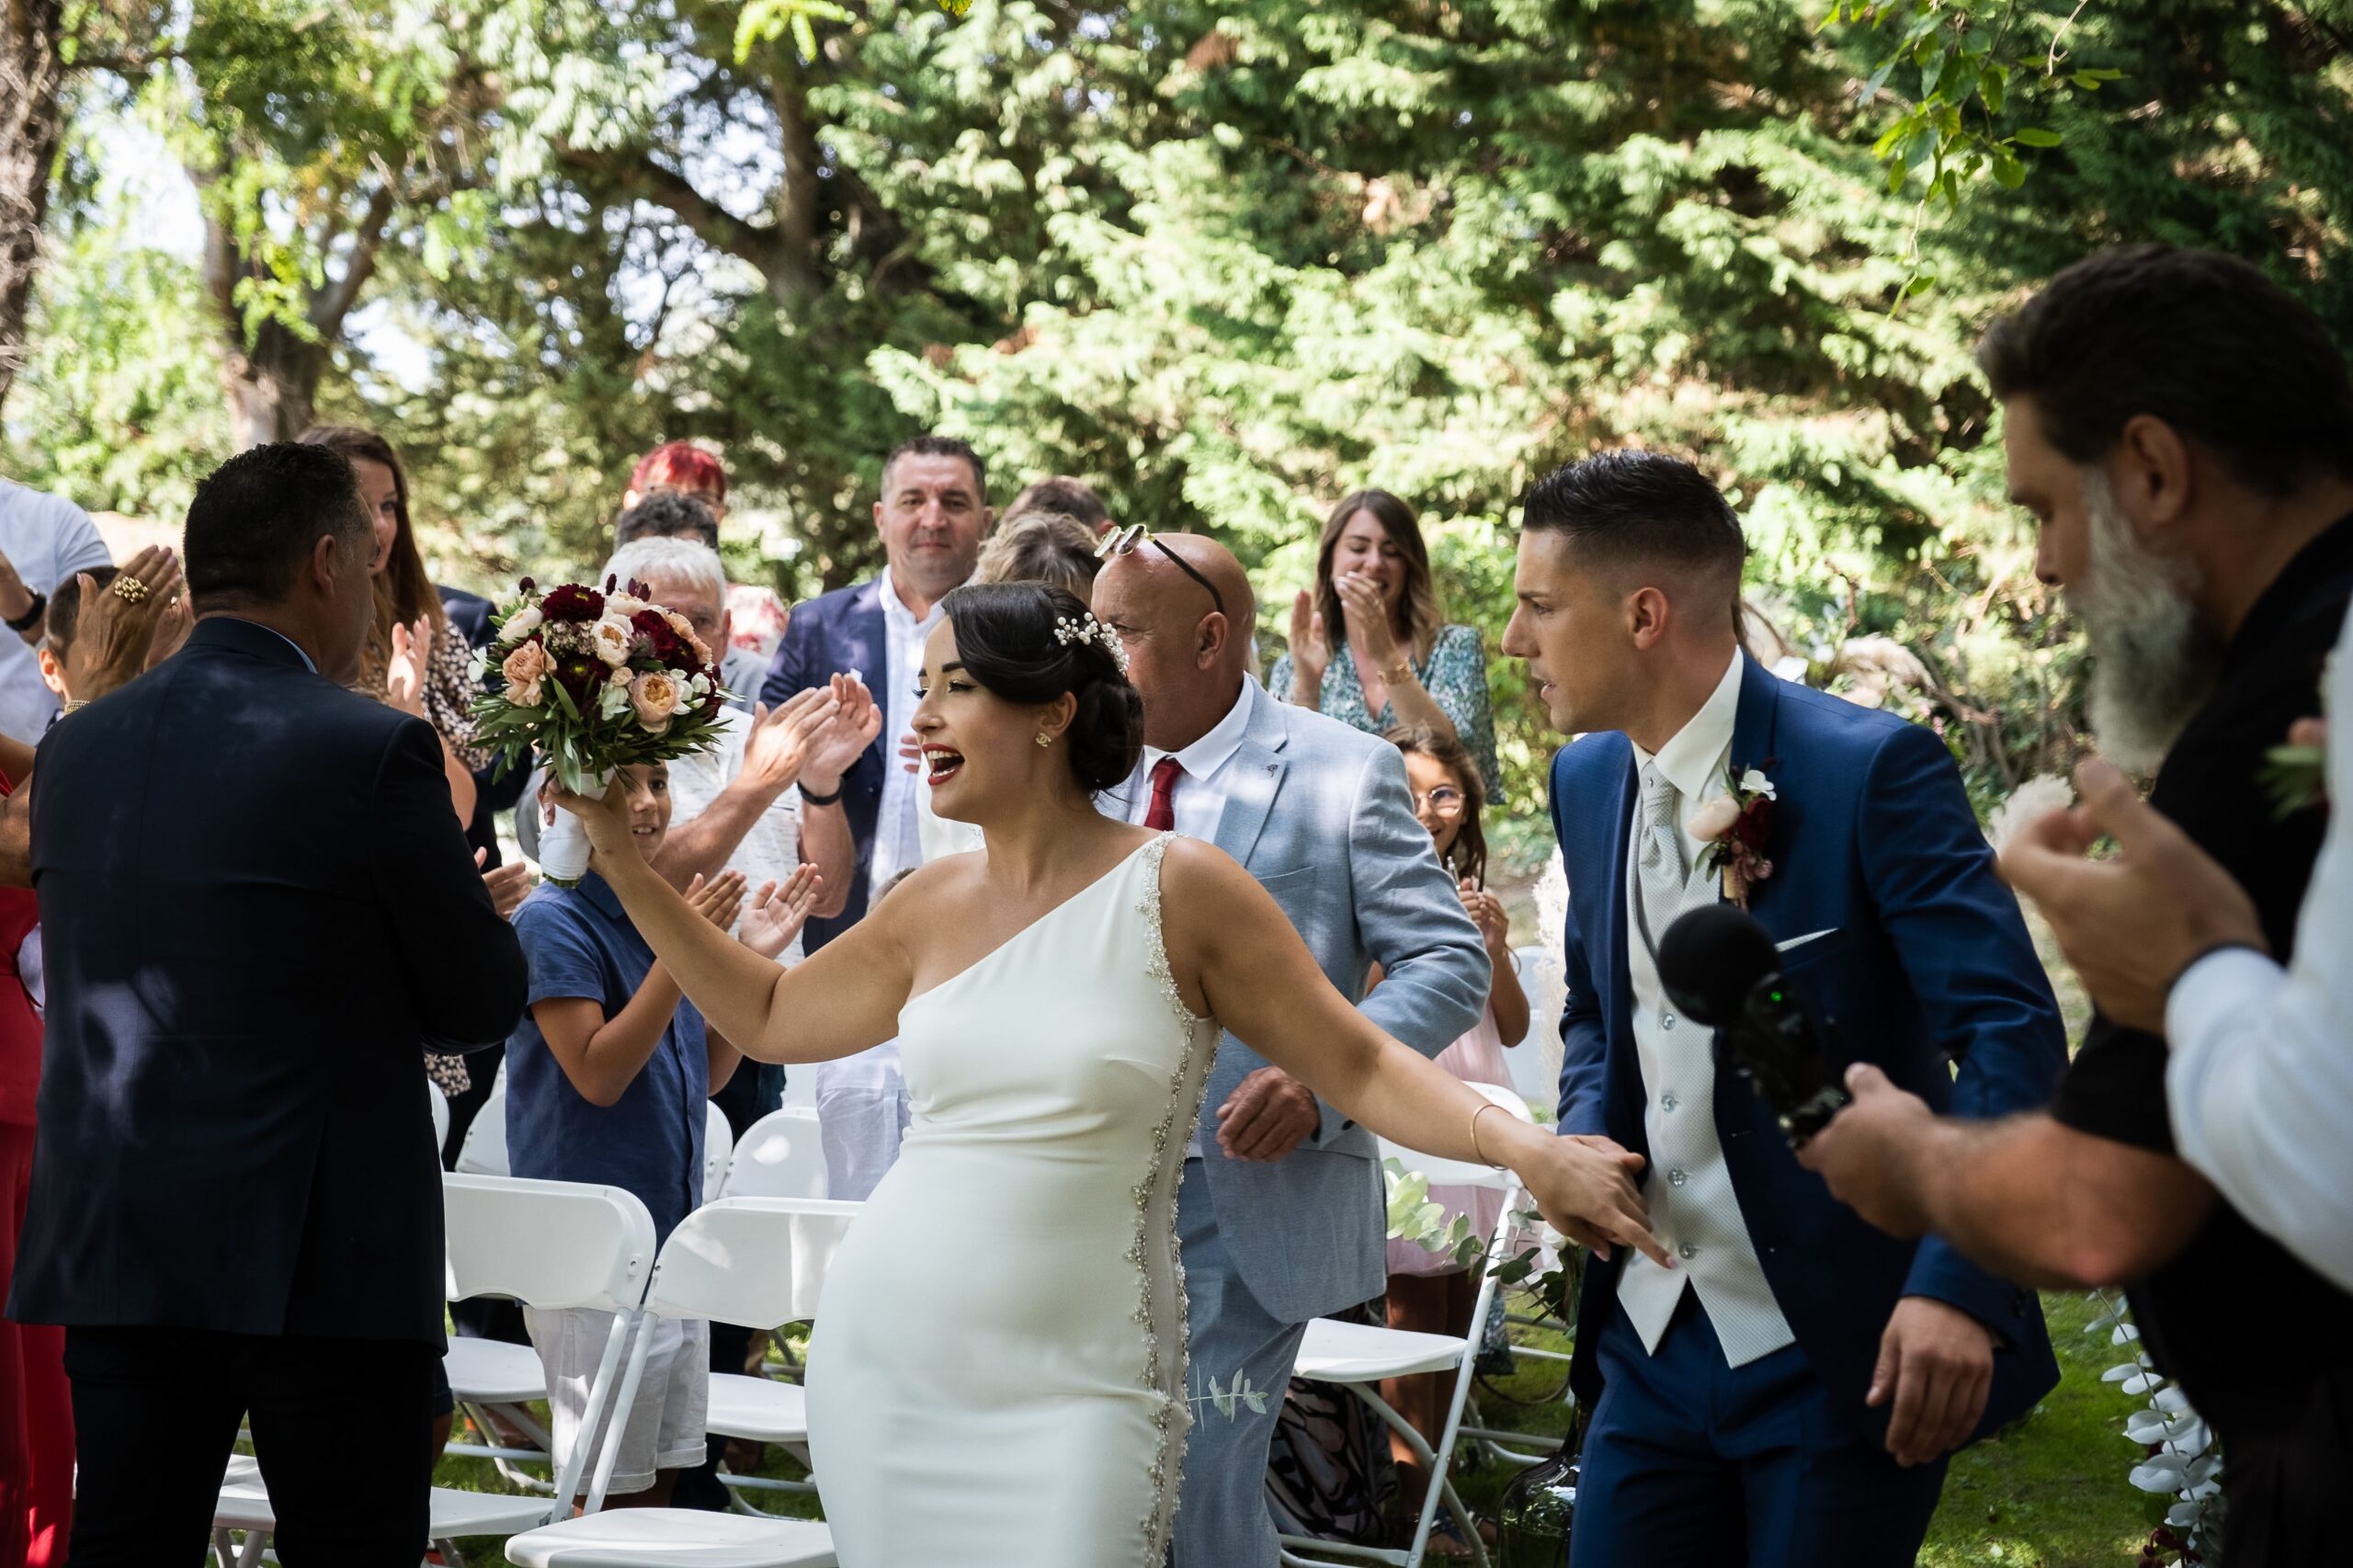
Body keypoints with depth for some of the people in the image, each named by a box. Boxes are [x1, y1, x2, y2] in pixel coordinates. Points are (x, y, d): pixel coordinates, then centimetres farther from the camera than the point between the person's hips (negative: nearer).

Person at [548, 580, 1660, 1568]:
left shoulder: (1180, 890, -5)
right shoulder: (934, 908, 8)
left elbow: (1359, 1065, -5)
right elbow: (768, 1015, 23)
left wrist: (1527, 1150, -21)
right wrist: (621, 856, 19)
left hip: (1074, 1388, -5)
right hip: (886, 1361, 5)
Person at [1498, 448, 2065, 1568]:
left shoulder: (1872, 769, -15)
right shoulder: (1587, 780, 7)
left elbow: (2012, 1030, -18)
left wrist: (1960, 1285, -28)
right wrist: (1584, 1135, 0)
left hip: (1849, 1350, -6)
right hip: (1654, 1339, 7)